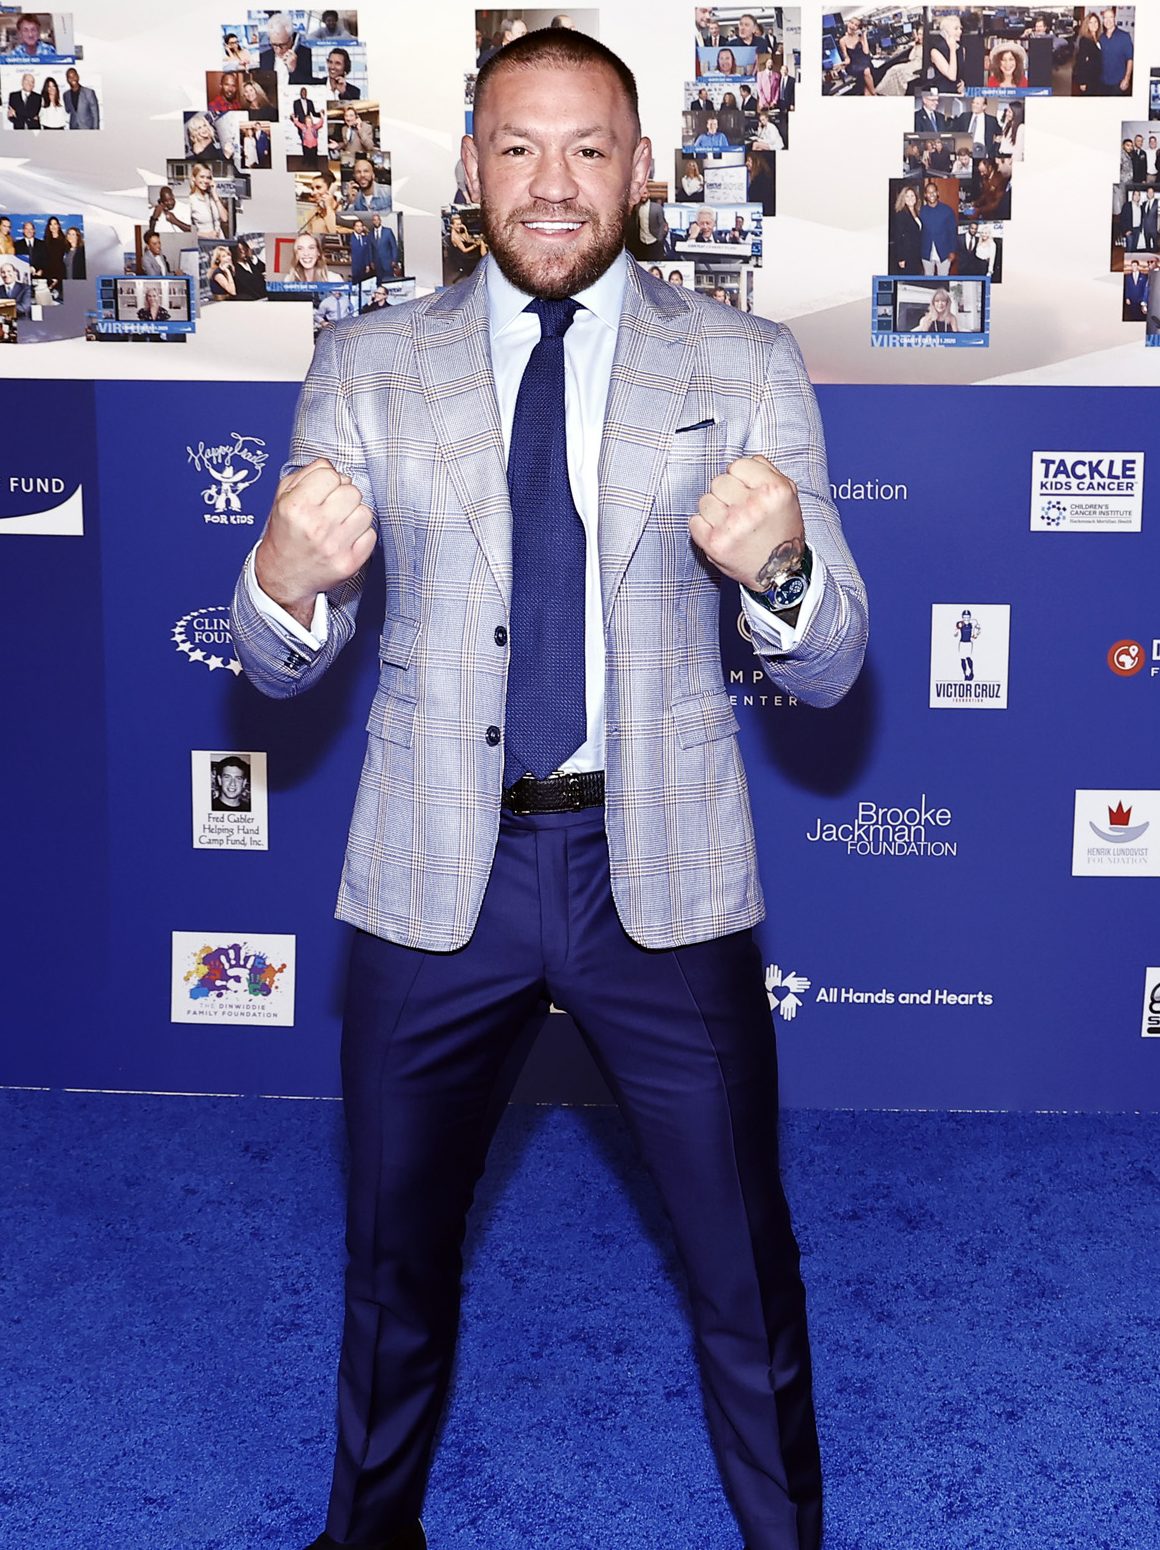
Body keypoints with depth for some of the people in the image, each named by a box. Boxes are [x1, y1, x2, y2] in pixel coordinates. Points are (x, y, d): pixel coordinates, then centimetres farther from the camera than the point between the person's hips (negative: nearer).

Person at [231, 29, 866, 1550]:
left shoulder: (745, 365, -1)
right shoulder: (368, 368, 2)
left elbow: (829, 668, -3)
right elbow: (281, 666, 2)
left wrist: (782, 567, -26)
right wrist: (285, 583, -23)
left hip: (663, 871, -1)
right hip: (439, 869, 1)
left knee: (744, 1265, 11)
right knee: (397, 1251, 18)